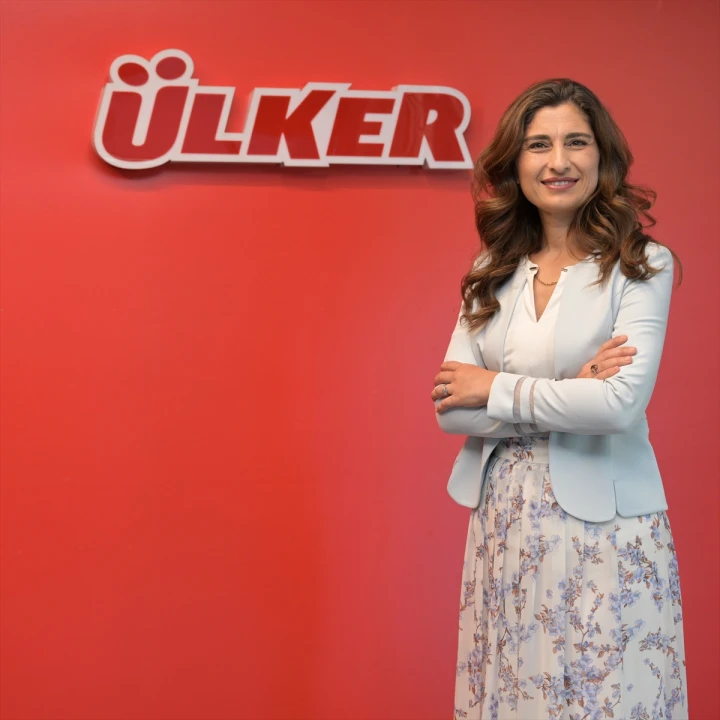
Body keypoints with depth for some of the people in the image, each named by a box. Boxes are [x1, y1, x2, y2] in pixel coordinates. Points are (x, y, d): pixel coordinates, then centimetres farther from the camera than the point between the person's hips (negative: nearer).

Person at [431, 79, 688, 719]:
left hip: (604, 527, -4)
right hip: (503, 524, 4)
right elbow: (452, 409, -2)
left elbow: (622, 402, -18)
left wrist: (496, 390, -9)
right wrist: (569, 392, -12)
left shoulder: (643, 265, -5)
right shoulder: (493, 274, 6)